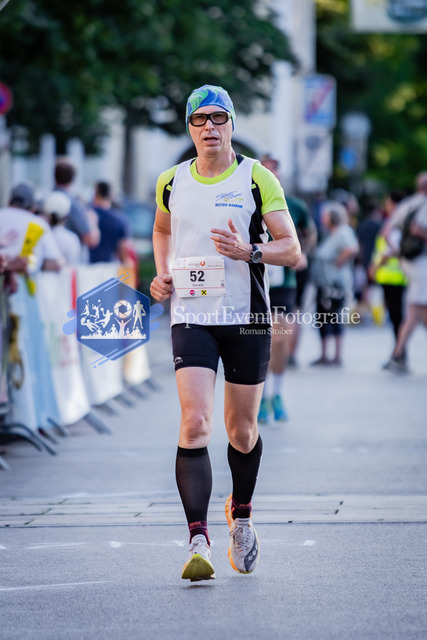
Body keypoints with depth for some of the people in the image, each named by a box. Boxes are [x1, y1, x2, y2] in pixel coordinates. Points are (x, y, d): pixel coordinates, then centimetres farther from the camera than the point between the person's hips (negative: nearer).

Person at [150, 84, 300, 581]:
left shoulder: (257, 179, -2)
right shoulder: (172, 182, 6)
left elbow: (292, 250, -3)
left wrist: (249, 250, -21)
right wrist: (162, 275, 10)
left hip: (247, 317, 0)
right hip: (191, 315, 1)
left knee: (241, 430, 9)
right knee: (195, 423, -16)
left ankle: (241, 514, 38)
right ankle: (198, 543, -20)